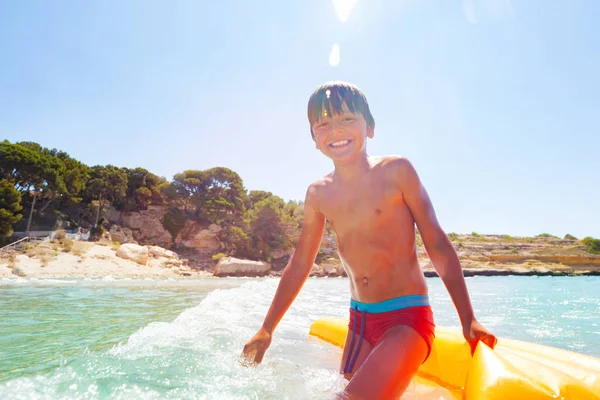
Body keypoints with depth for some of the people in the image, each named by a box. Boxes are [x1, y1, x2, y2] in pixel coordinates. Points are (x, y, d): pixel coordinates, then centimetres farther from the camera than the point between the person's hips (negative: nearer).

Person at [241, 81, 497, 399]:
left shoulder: (395, 171, -10)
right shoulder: (318, 194, 1)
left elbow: (437, 245, -4)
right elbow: (300, 264, 10)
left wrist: (468, 320, -4)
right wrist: (266, 330, 14)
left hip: (409, 318, -4)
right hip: (359, 321, 5)